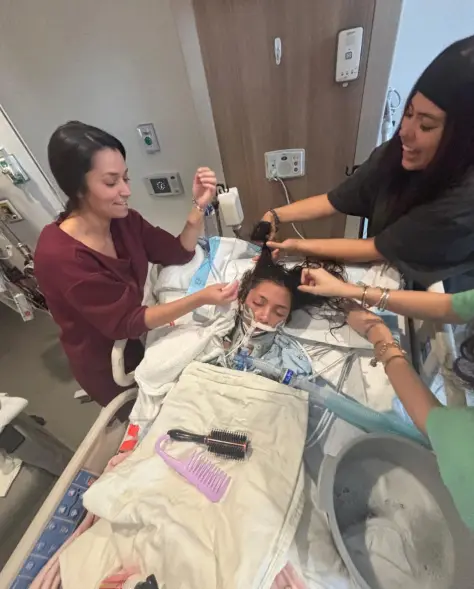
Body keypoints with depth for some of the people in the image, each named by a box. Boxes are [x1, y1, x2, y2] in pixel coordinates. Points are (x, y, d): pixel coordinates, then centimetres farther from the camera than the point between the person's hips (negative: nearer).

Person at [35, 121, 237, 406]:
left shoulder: (123, 220, -11)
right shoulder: (59, 256, -32)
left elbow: (178, 254, -10)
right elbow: (125, 322, -31)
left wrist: (199, 206, -23)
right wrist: (200, 299, -41)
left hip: (137, 339, 6)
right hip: (107, 365, -5)